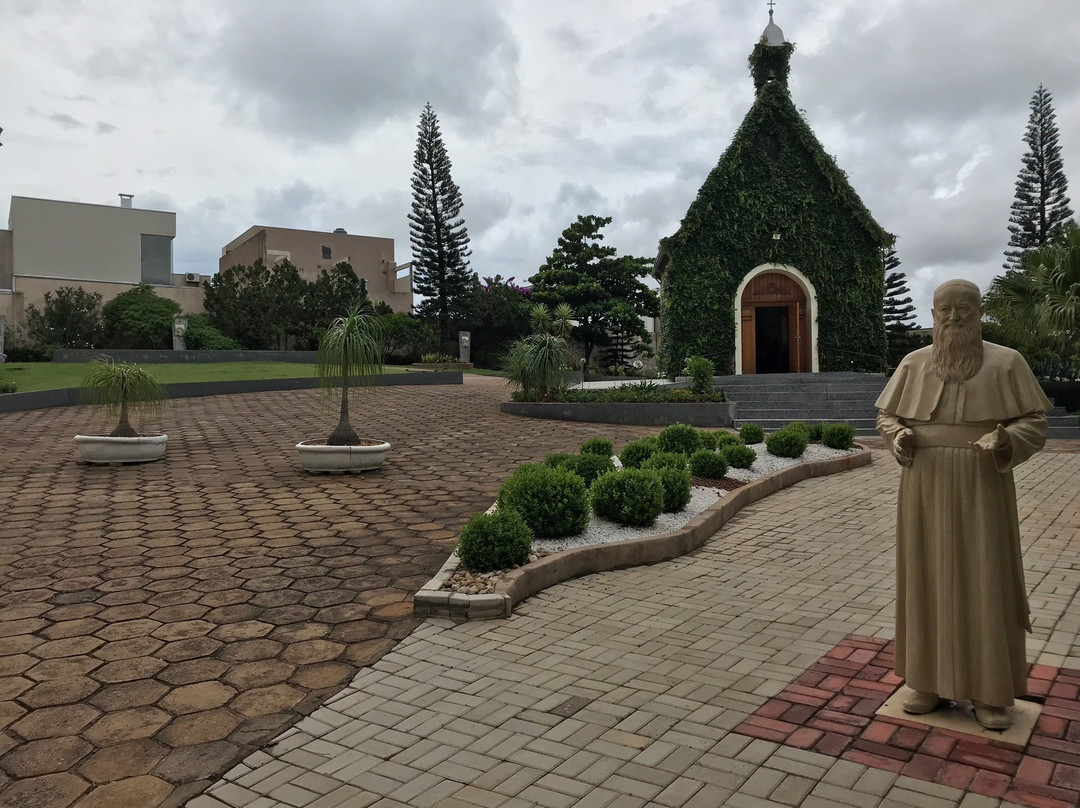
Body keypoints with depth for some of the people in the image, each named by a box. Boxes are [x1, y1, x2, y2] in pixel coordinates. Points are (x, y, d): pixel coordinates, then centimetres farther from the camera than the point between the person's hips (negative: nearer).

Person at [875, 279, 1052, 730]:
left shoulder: (1006, 363, -5)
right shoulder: (914, 364, 2)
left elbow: (1034, 422, -3)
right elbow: (887, 416, 9)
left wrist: (1003, 442, -24)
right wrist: (900, 437, -14)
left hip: (982, 490, -2)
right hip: (926, 489, 2)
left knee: (986, 584, 2)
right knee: (929, 581, 7)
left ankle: (989, 691, 16)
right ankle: (932, 680, 21)